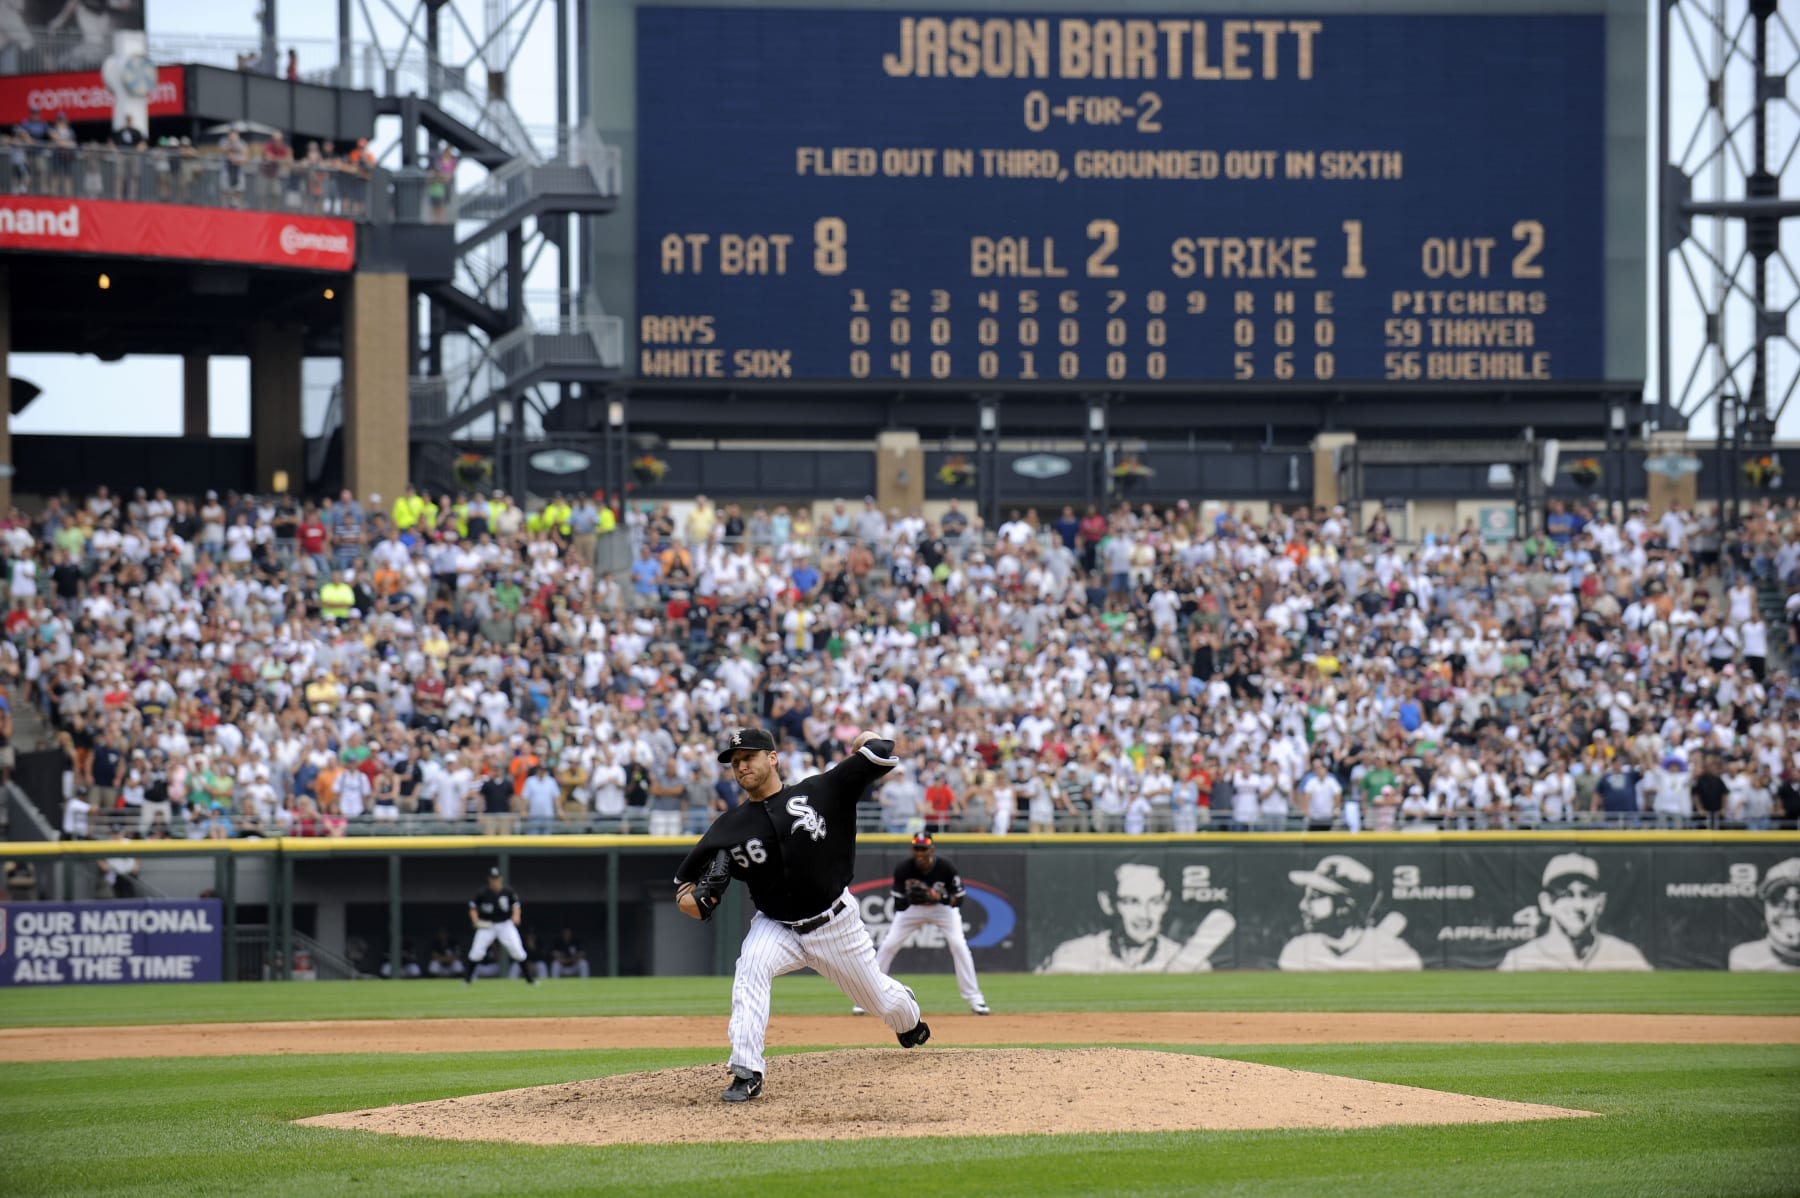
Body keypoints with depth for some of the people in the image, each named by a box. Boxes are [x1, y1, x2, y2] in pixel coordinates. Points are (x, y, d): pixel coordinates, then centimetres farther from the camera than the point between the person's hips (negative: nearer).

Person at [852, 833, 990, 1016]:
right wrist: (908, 897, -41)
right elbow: (899, 904, -18)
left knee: (959, 945, -19)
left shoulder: (946, 868, -27)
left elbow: (958, 898, -19)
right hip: (912, 908, 1)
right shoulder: (903, 870, -24)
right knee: (888, 945, -10)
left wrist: (939, 897, -38)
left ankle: (974, 998, -10)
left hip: (943, 907, -1)